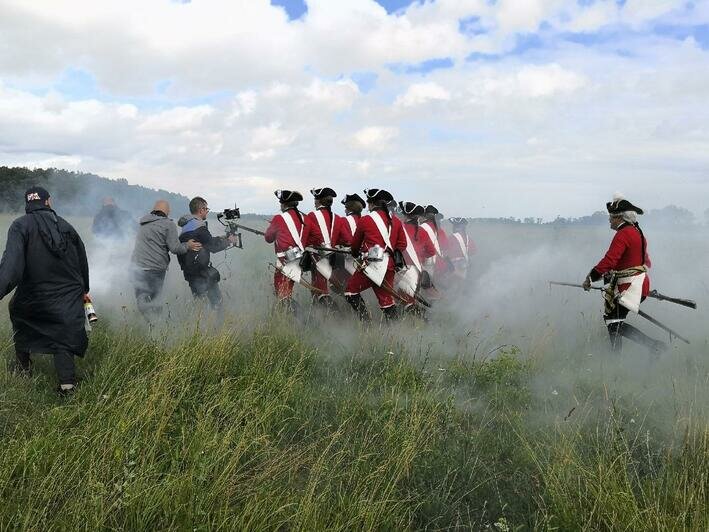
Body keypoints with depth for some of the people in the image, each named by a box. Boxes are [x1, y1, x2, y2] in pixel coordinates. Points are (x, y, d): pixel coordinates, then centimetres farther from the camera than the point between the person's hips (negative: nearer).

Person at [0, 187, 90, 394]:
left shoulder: (21, 226, -8)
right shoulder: (66, 226, 6)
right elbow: (82, 261, 14)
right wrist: (84, 289, 27)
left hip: (33, 297, -2)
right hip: (70, 297, 2)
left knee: (19, 315, 27)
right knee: (63, 340, 7)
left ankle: (24, 365, 37)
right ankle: (67, 383, -5)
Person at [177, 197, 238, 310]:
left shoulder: (187, 226, 12)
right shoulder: (199, 227, -18)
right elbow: (213, 246, -15)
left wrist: (221, 238, 17)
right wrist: (229, 241, 0)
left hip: (190, 272, 9)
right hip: (202, 273, -9)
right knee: (216, 302, -3)